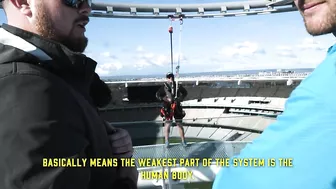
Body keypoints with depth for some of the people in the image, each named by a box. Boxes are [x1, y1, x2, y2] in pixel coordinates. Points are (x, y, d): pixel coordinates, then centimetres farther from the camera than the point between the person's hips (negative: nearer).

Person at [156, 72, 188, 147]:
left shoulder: (178, 85, 2)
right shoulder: (164, 86, -5)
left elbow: (185, 92, 13)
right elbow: (158, 95, -9)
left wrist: (180, 98, -5)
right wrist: (166, 99, -19)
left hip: (177, 107, 2)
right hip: (168, 107, -2)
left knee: (180, 124, 6)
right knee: (167, 124, -2)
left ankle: (183, 141, 18)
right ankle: (167, 141, 11)